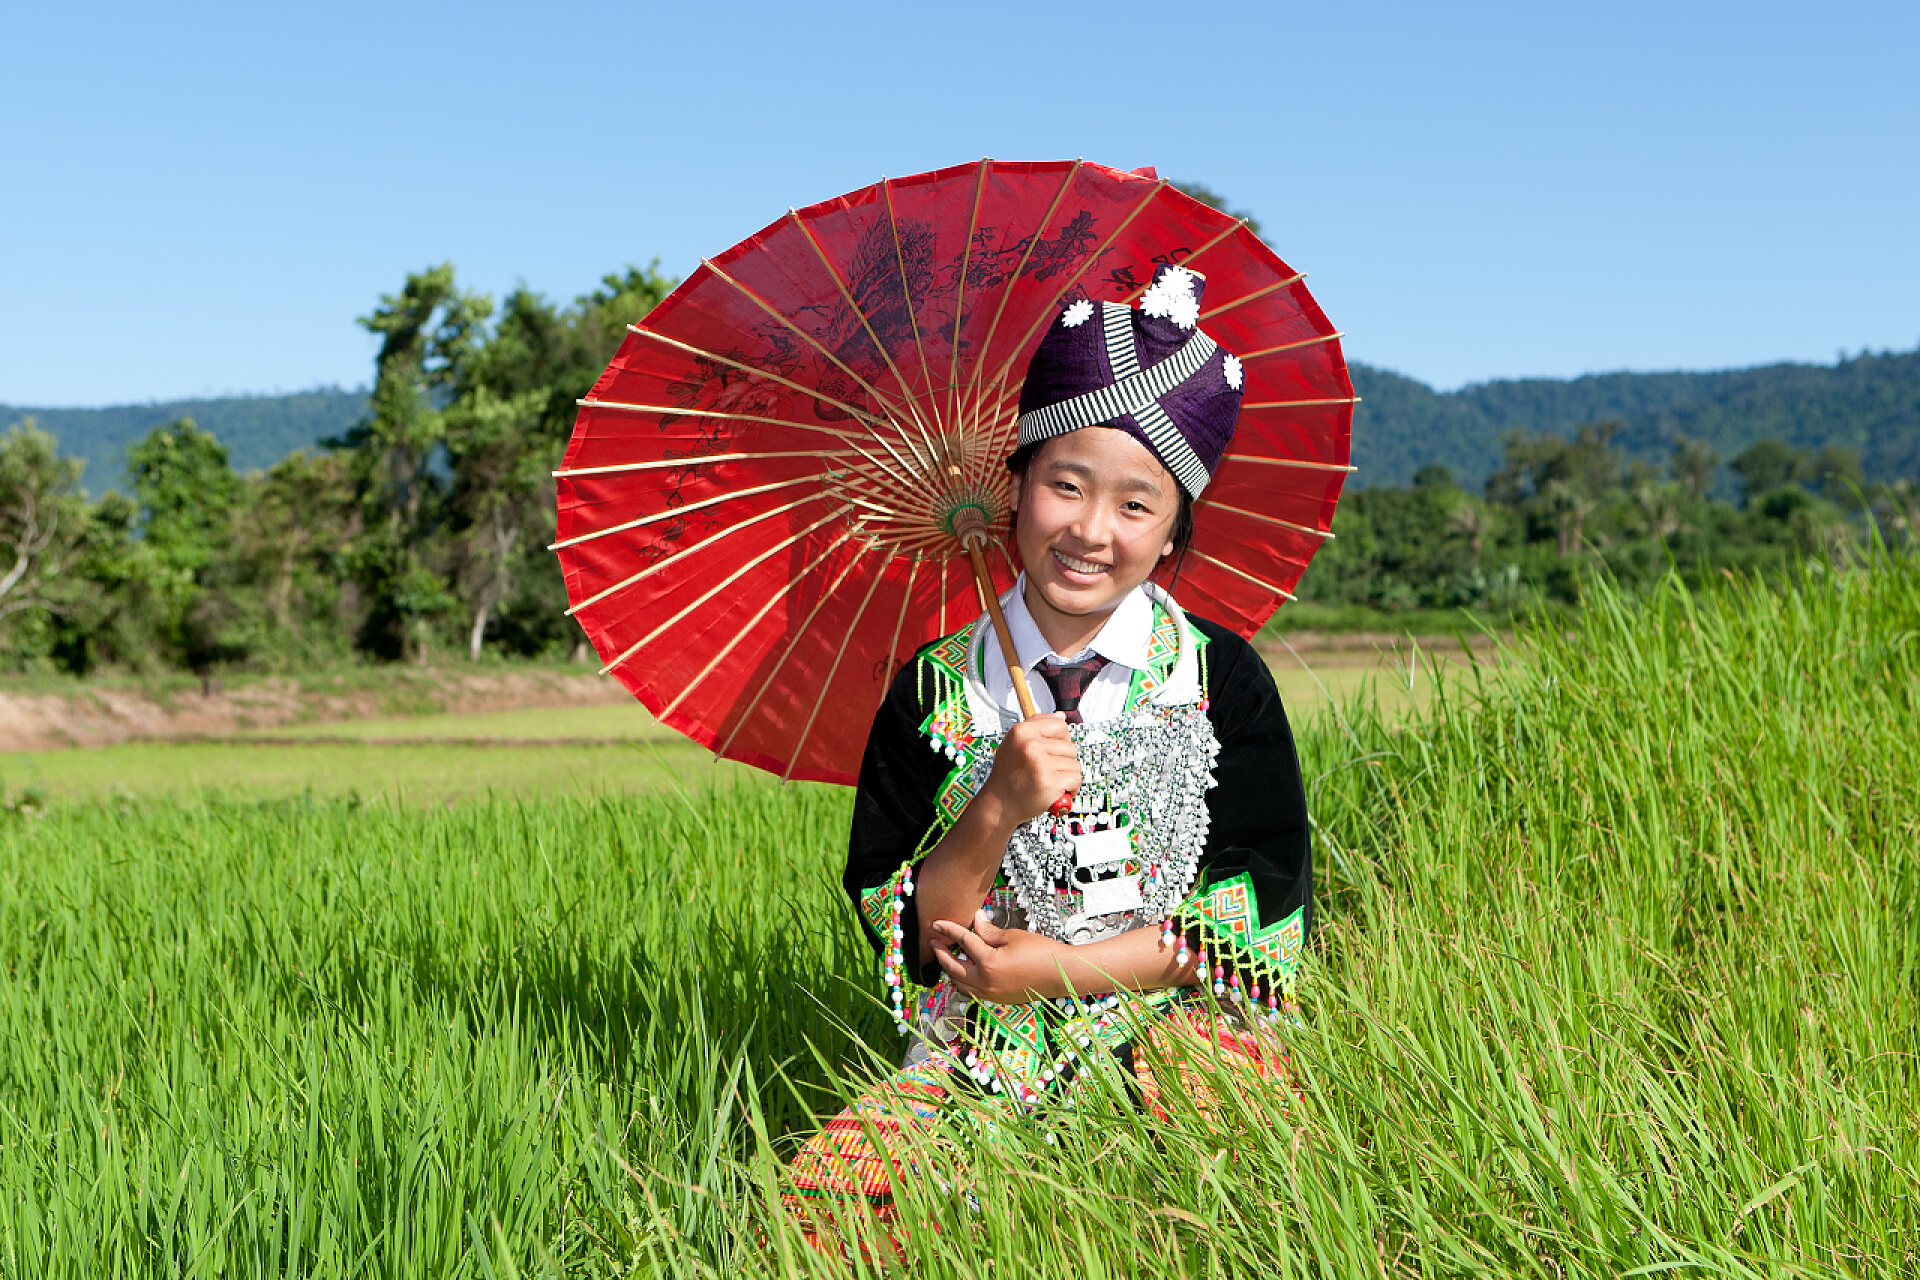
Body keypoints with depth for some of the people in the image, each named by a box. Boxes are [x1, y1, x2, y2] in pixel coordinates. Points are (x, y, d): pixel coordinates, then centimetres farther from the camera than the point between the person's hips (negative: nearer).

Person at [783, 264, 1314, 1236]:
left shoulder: (1223, 679, 1)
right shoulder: (937, 690, 3)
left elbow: (1266, 905, -3)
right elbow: (909, 936, 0)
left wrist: (1066, 966, -11)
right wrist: (997, 811, -18)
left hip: (1178, 1019, -1)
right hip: (987, 1053, 1)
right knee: (820, 1190, -26)